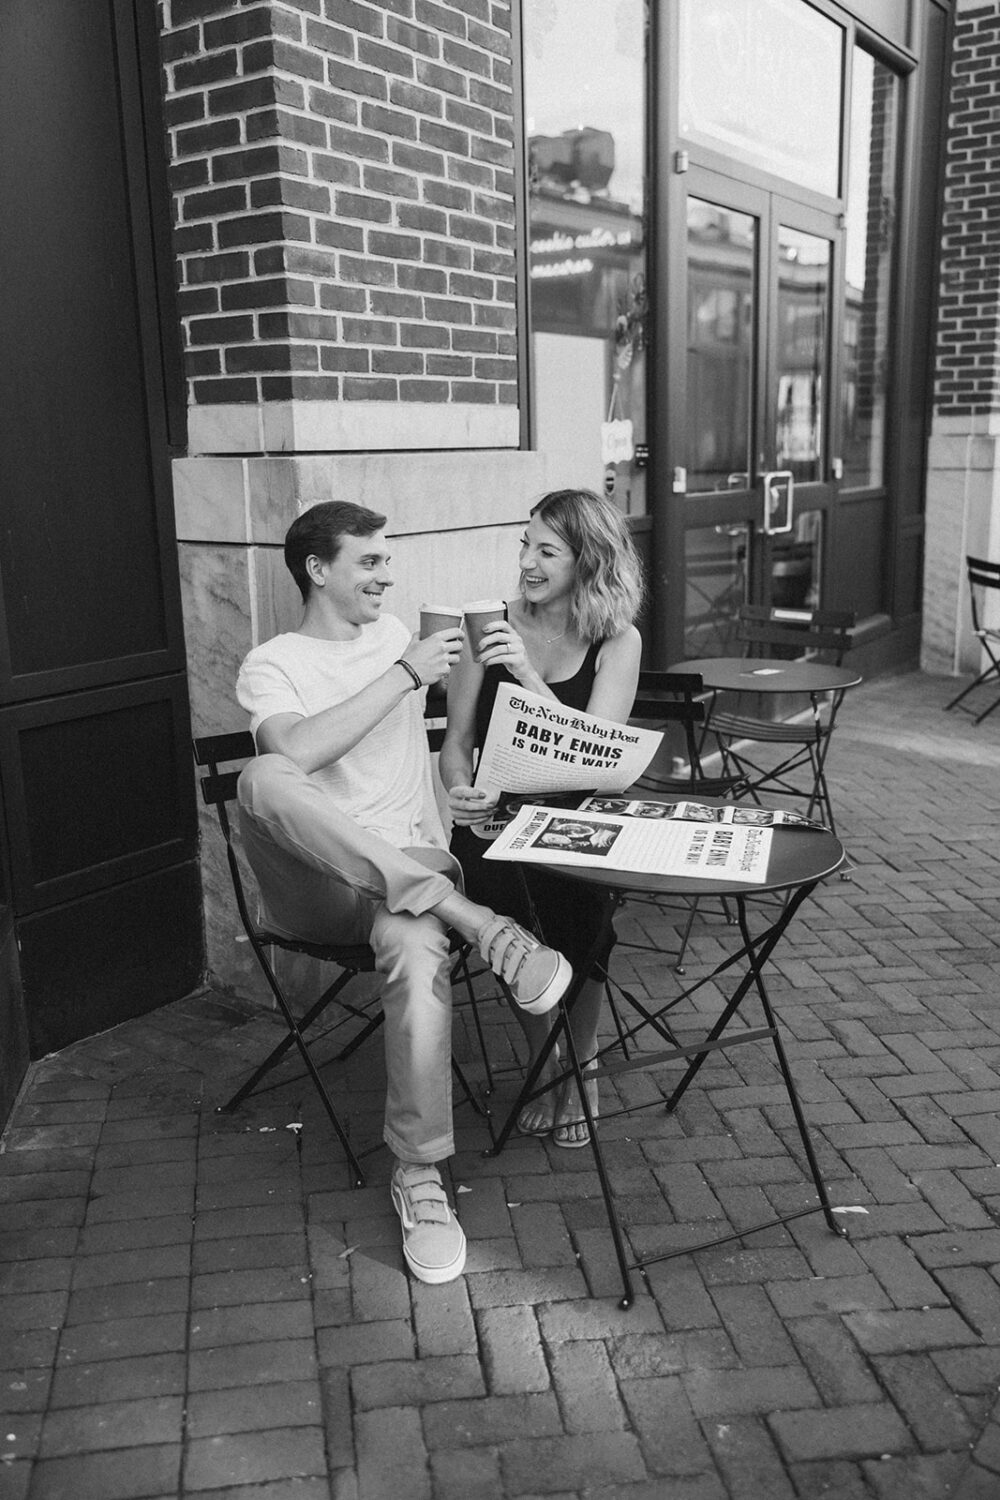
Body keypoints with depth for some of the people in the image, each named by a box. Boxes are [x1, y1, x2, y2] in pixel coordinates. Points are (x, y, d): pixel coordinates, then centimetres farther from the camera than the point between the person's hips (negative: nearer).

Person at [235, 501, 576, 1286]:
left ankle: (420, 1176, -22)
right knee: (263, 778, -36)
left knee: (418, 950, -36)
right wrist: (406, 673, -20)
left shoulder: (394, 632, 18)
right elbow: (294, 753, -22)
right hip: (314, 881, -2)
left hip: (409, 864, 2)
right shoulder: (272, 665, 2)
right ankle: (471, 917, -38)